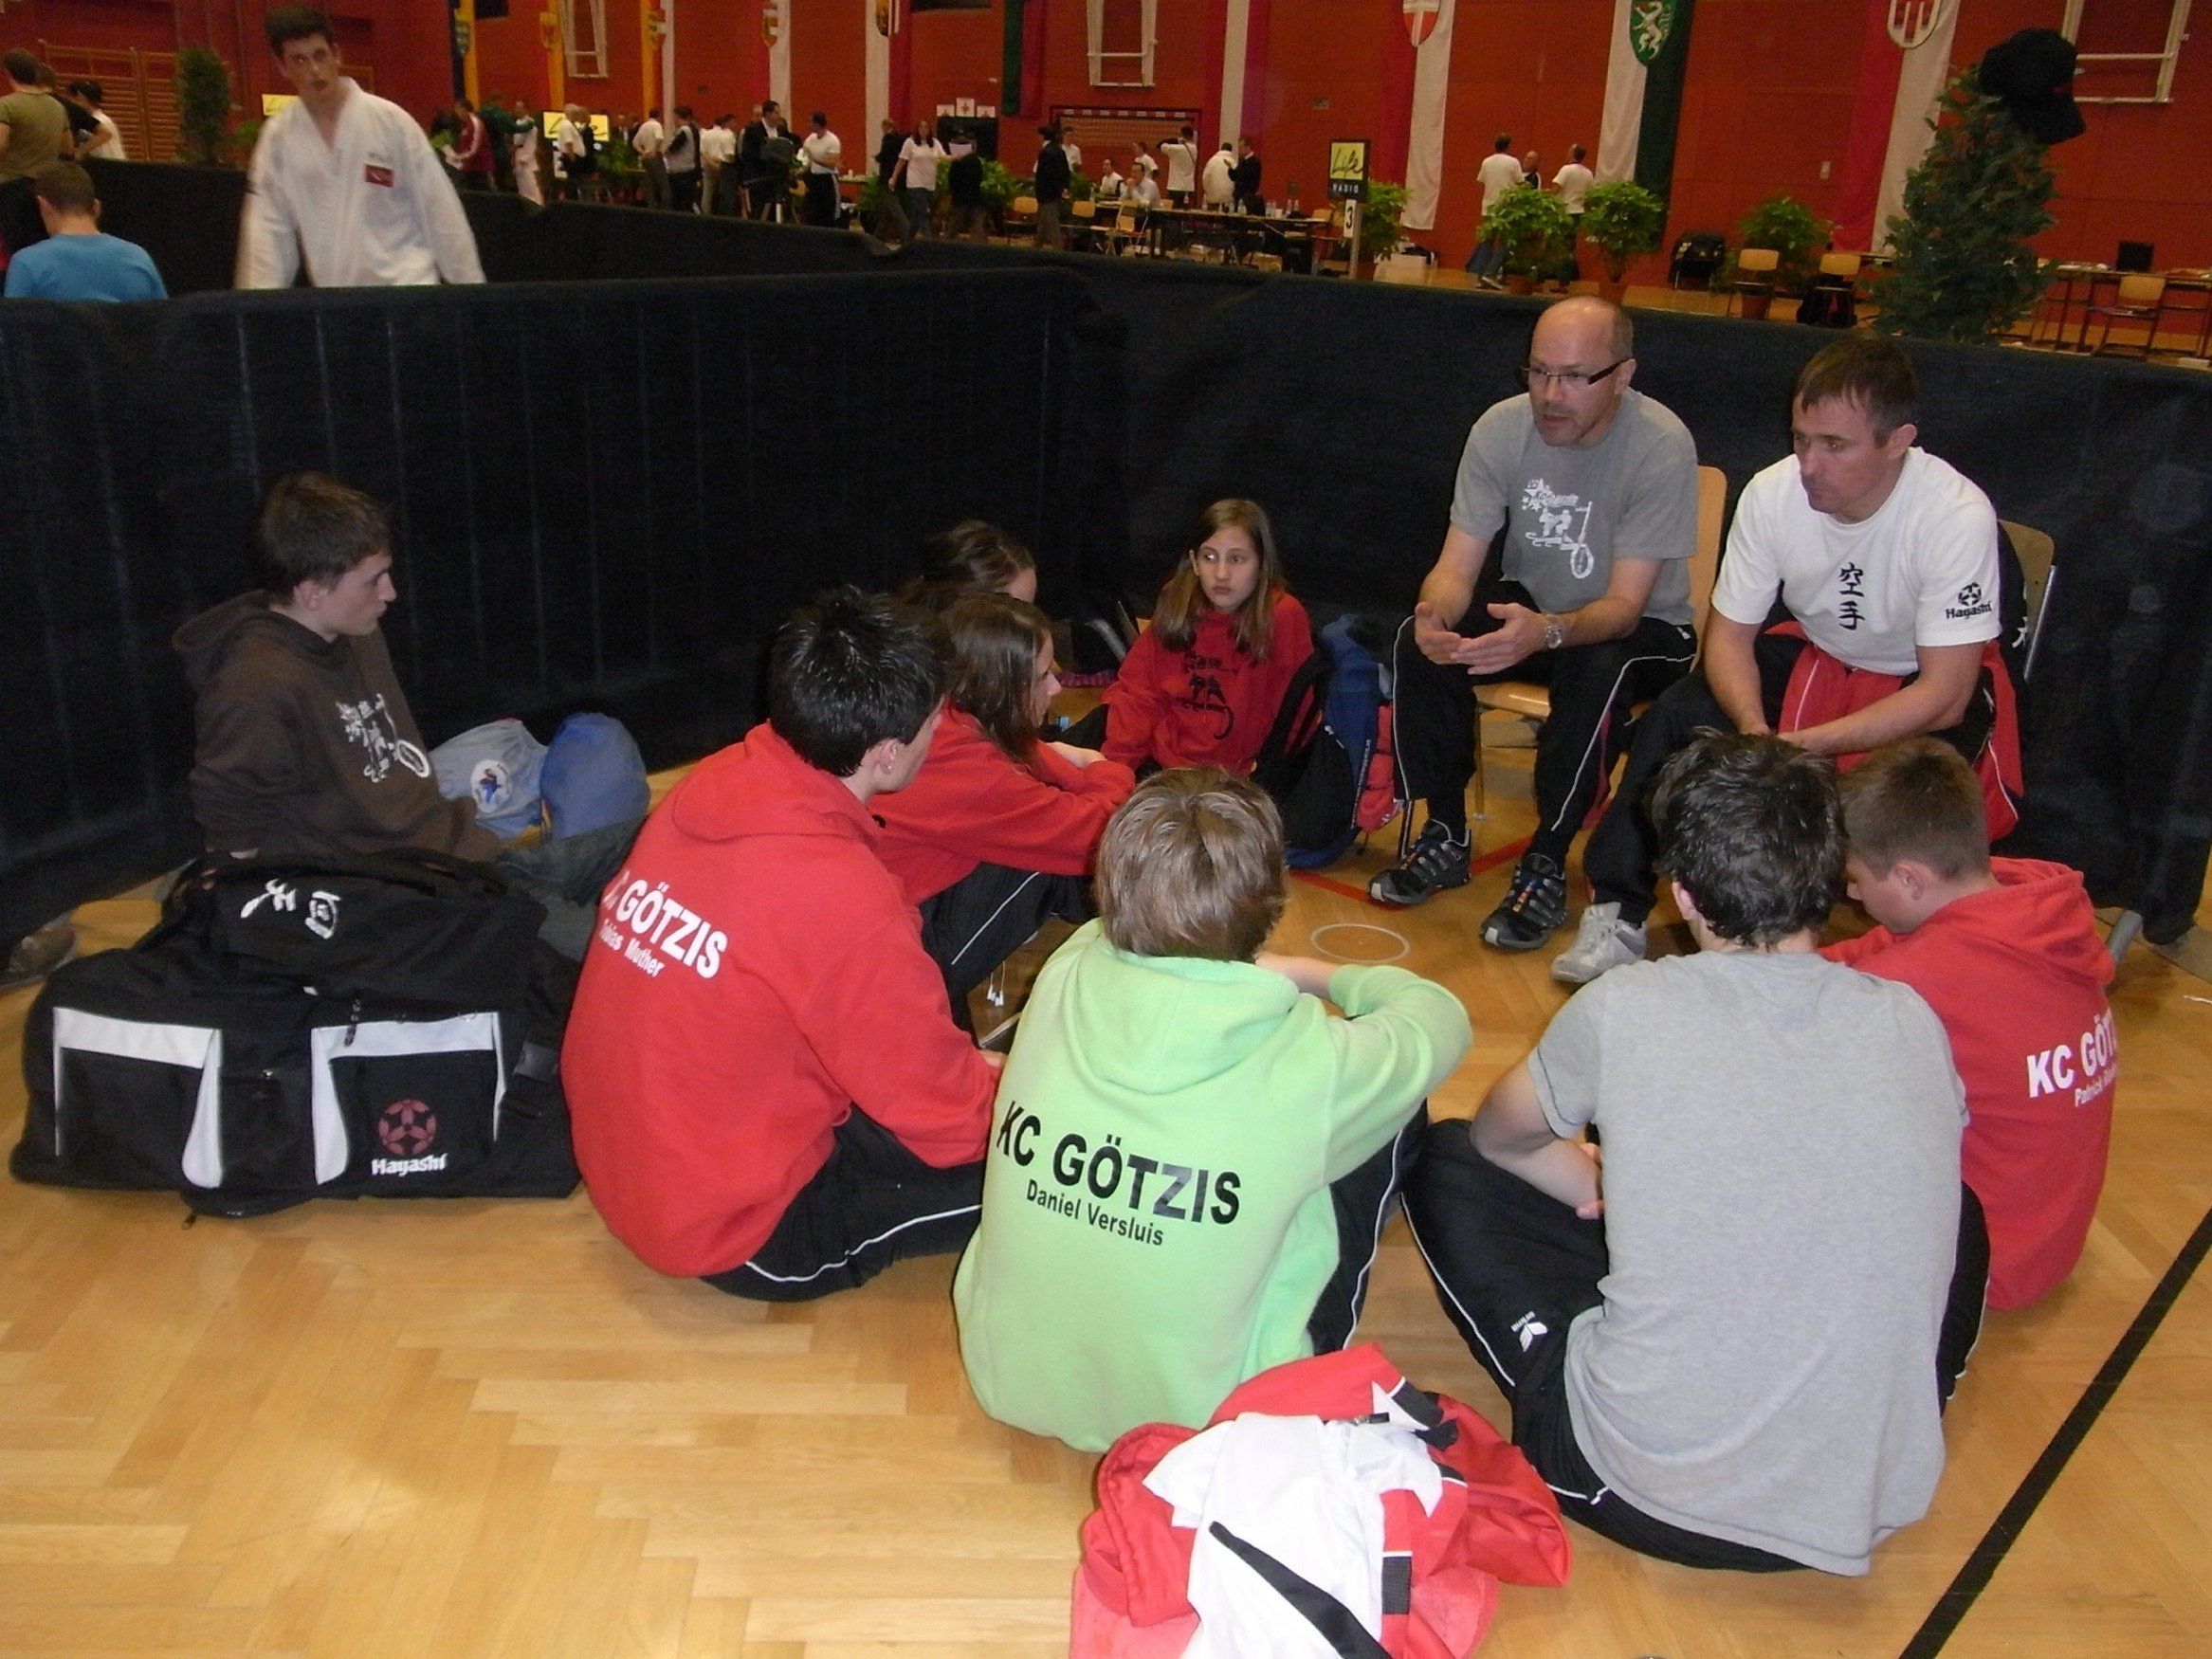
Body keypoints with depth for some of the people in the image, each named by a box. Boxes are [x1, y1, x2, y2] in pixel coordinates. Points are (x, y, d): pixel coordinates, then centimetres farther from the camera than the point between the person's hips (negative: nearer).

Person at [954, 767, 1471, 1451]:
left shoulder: (1063, 980, -17)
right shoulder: (1308, 1066, -26)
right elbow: (1440, 1017, -2)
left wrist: (1255, 975, 16)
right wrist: (1322, 976, 14)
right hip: (1192, 1416, -4)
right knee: (1396, 1100, 8)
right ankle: (1315, 1353, 27)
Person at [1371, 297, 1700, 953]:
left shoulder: (1662, 445, -24)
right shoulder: (1502, 427, -14)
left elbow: (1624, 604, -27)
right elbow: (1457, 566, -15)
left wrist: (1547, 630, -49)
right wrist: (1436, 615, -40)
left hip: (1643, 626, -3)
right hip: (1528, 603, 4)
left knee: (1598, 669, -37)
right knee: (1419, 642, -23)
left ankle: (1546, 866, -18)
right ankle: (1445, 837, -5)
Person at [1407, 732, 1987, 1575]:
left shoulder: (1627, 1008, -12)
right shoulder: (1914, 1026, -3)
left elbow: (1498, 1137, 9)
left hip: (1646, 1493, -3)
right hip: (1870, 1503, 4)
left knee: (1445, 1163, 13)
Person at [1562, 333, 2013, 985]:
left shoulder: (1958, 515, -28)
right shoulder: (1773, 493, -18)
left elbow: (1944, 695, -27)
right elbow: (1730, 632, -9)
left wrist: (1802, 746, -36)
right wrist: (1755, 730, -30)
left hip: (1922, 681, -3)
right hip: (1816, 655, 4)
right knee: (1673, 720, -19)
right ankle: (1619, 913, -7)